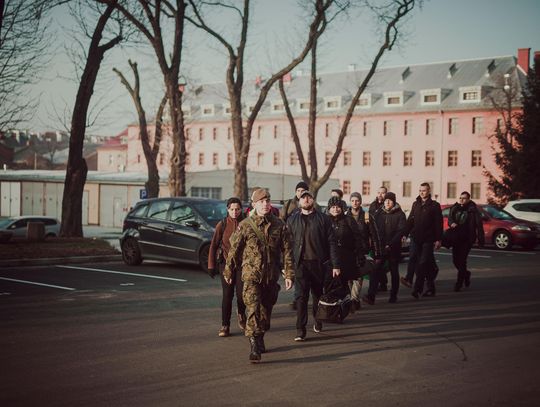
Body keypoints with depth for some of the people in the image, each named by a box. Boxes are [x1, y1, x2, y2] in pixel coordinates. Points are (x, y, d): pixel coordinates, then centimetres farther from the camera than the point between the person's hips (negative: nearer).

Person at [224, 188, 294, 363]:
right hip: (251, 275, -3)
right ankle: (254, 348, -19)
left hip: (271, 276, 3)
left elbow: (287, 251, 4)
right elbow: (234, 249, 5)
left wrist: (289, 274, -2)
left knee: (266, 310, 15)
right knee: (253, 309, -15)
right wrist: (228, 271, 11)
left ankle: (260, 339, 35)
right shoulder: (245, 225, -4)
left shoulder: (279, 225, 2)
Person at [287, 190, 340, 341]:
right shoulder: (292, 220, 8)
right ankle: (300, 330, -8)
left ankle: (318, 322, 35)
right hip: (301, 263, 0)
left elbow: (331, 242, 1)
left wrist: (335, 265, -4)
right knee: (301, 296, -8)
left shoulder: (323, 219, 4)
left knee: (318, 294, 13)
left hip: (320, 263, 0)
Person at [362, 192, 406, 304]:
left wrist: (390, 245, -16)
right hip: (379, 248, 1)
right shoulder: (378, 214, 8)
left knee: (394, 272, 9)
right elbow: (374, 231, 5)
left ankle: (393, 295, 21)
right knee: (375, 271, -10)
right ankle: (371, 296, -15)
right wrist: (376, 247, -6)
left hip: (394, 249, -1)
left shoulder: (400, 214, 0)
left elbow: (401, 231, -8)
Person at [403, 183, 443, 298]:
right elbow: (410, 221, 13)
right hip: (416, 239, 5)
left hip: (428, 239, -5)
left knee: (423, 263, -12)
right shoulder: (415, 204, 13)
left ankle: (417, 289, -15)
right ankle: (430, 288, 19)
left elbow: (438, 224, -3)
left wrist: (438, 239, -8)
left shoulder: (434, 205, -1)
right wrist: (405, 233, 2)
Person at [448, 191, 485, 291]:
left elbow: (479, 224, -3)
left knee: (462, 259, -9)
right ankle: (466, 274, 34)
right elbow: (450, 218, 12)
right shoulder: (455, 208, 11)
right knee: (455, 259, 6)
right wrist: (451, 223, -14)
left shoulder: (473, 210, -2)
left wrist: (481, 239, -7)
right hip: (456, 238, 5)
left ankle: (459, 283, -1)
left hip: (467, 238, -5)